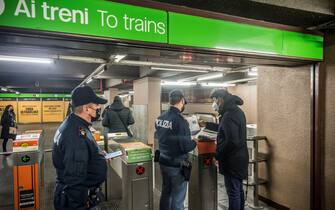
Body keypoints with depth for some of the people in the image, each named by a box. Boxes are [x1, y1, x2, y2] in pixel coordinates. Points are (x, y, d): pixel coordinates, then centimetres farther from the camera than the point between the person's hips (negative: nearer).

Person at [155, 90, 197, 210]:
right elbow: (186, 146, -21)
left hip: (163, 161, 7)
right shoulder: (180, 121, -23)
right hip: (177, 165, -7)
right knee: (177, 198, 8)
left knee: (165, 193, 22)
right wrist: (195, 142, -2)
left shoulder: (160, 118, 0)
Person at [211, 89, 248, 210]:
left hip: (232, 160, -10)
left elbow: (231, 141, -27)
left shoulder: (229, 115, -23)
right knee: (238, 189, 22)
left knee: (233, 192, 3)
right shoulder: (237, 111, 9)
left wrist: (217, 156, -18)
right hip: (239, 158, 10)